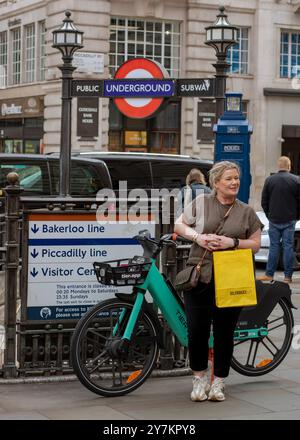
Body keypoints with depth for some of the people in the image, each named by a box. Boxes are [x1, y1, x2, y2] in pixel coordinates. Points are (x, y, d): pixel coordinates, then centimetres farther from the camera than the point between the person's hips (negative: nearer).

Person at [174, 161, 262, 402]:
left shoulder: (246, 211, 8)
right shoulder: (201, 202, 6)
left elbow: (256, 244, 8)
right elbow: (179, 225, 12)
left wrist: (232, 242, -9)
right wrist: (197, 236, -6)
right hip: (199, 276, 0)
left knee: (224, 332, 4)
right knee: (197, 330, -1)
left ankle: (219, 382, 19)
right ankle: (199, 378, 19)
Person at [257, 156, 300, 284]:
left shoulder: (269, 180, -1)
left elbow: (264, 201, 4)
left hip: (274, 220, 1)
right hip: (290, 220, -1)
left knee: (274, 246, 7)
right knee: (288, 246, 2)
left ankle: (269, 275, 7)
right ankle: (288, 276, 3)